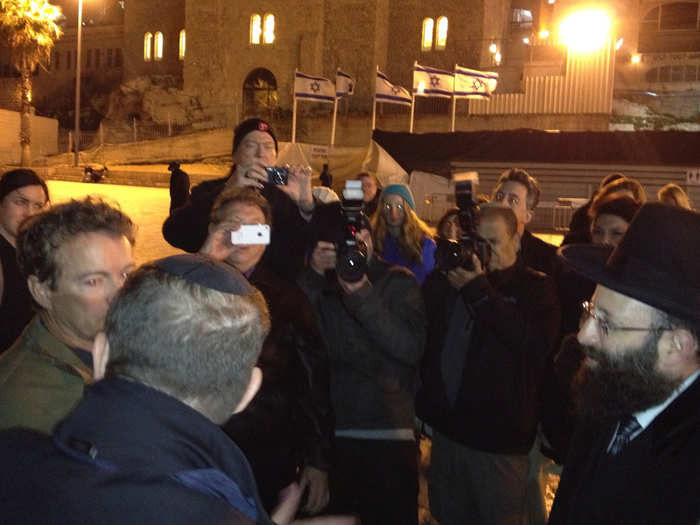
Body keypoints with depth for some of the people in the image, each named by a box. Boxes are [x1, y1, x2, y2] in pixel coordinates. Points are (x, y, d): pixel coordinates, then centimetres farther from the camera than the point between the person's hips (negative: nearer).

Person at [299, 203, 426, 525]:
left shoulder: (398, 281, 4)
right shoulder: (318, 284, 9)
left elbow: (411, 349, -11)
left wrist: (362, 293, -19)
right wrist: (313, 275, -15)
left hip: (388, 433, -1)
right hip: (328, 430, 2)